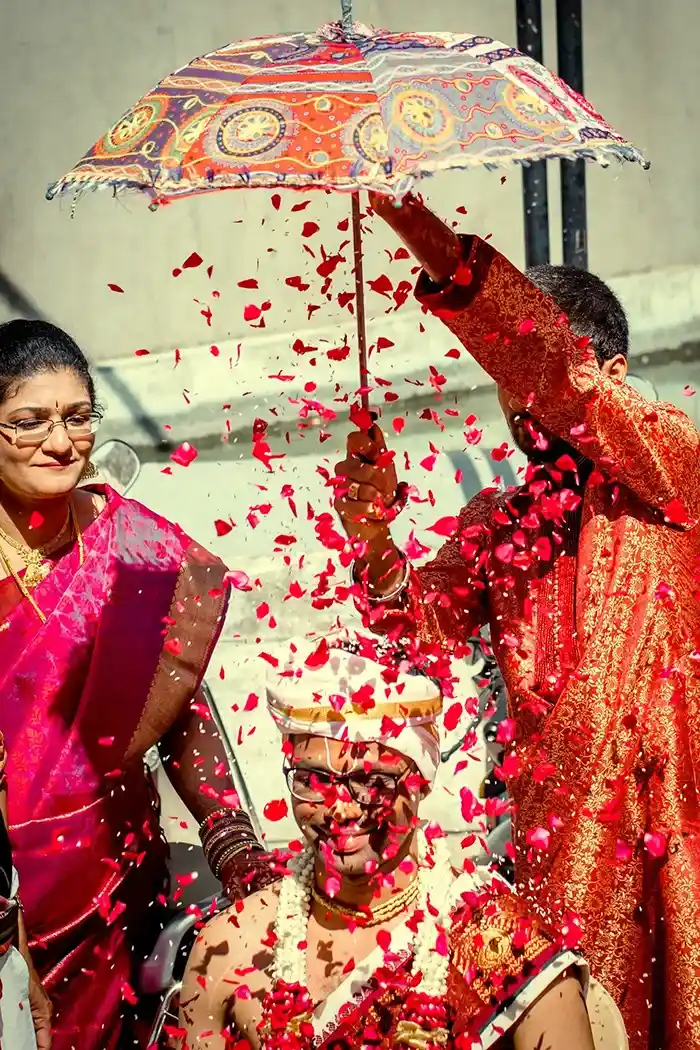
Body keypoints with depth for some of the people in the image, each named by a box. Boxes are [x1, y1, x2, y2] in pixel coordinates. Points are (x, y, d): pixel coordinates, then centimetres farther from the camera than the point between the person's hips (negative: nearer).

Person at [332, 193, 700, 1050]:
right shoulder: (495, 523, 14)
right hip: (560, 842, 4)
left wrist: (417, 226, -29)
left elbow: (557, 371, -20)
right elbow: (430, 627, -1)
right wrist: (372, 535, -20)